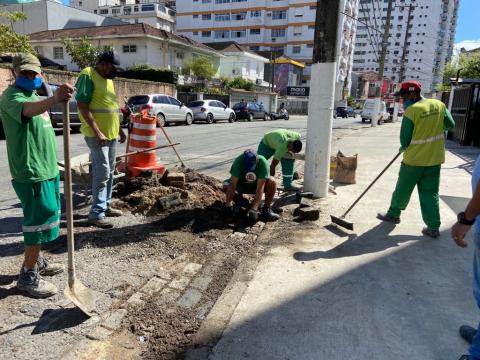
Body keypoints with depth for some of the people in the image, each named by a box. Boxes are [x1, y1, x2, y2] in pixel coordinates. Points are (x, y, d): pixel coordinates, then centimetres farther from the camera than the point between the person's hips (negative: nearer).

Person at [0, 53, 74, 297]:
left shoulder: (37, 97, 16)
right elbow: (29, 110, -39)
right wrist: (54, 99, -57)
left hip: (47, 168, 10)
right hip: (31, 171, -10)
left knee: (45, 217, 19)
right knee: (40, 220, -5)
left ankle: (36, 260, 35)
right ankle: (28, 276, 7)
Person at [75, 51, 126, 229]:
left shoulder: (108, 79, 16)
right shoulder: (88, 76, -11)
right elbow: (82, 105, -19)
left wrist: (120, 129, 20)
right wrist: (97, 132, -24)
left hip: (111, 134, 9)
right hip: (97, 135, -9)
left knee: (109, 172, 13)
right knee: (102, 172, -9)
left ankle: (106, 205, 25)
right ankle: (96, 213, -3)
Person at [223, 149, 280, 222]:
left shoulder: (263, 162, -32)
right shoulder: (238, 161, -31)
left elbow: (260, 188, -35)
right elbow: (232, 185, -32)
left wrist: (254, 209, -40)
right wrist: (228, 204, -37)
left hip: (257, 184, 0)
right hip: (241, 184, 0)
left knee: (272, 182, -30)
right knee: (226, 185, -28)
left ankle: (266, 209, -14)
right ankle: (239, 200, 1)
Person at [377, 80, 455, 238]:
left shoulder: (411, 111, -17)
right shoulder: (439, 105, 0)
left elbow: (404, 140, -12)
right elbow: (450, 125, 10)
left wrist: (404, 148, 9)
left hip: (414, 160, -5)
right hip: (435, 159, 5)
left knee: (403, 189, 14)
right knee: (430, 193, 10)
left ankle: (393, 214, 31)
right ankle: (433, 227, 11)